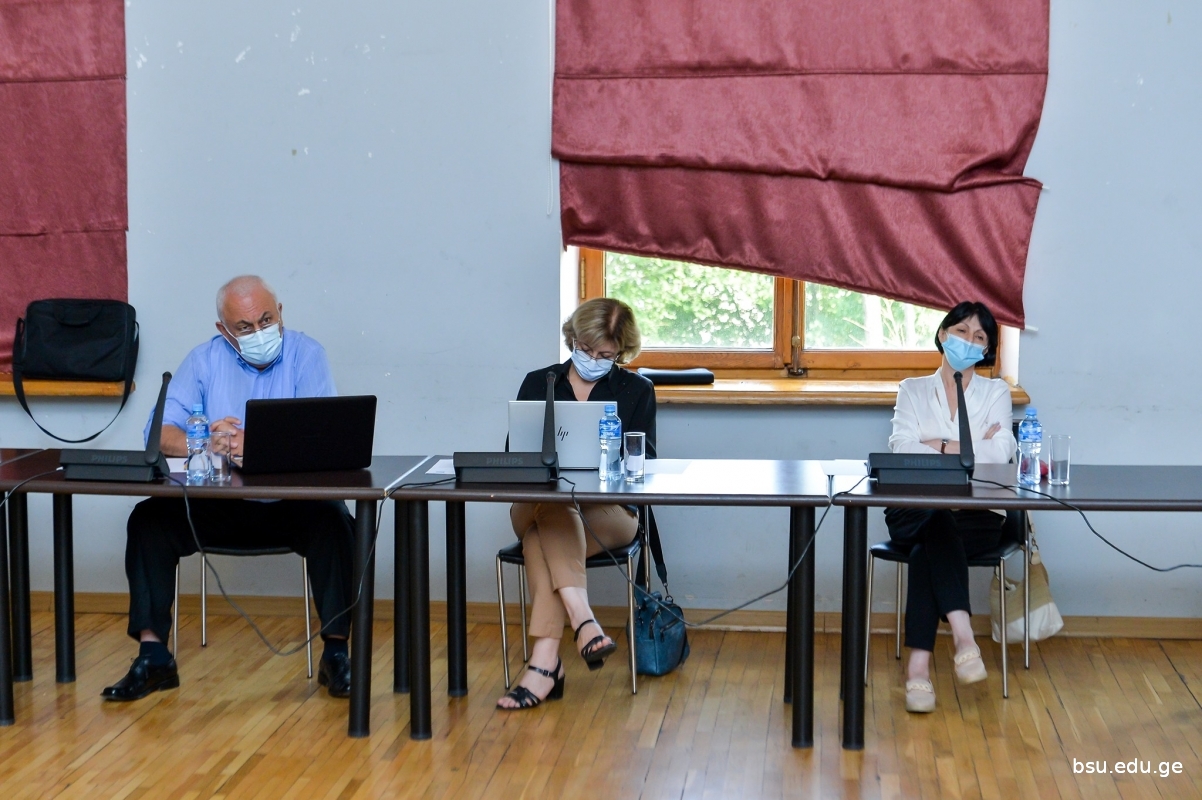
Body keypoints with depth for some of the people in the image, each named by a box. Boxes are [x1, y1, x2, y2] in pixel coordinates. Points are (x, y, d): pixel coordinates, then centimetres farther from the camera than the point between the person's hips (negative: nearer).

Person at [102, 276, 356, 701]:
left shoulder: (306, 354, -3)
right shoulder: (206, 359, 2)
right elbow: (159, 434, -7)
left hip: (290, 503, -2)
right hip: (218, 505, 2)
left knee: (334, 520, -31)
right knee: (149, 519, -19)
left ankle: (336, 651, -22)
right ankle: (152, 655, -17)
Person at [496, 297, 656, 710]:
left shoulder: (636, 391, 15)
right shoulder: (538, 383, 18)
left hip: (609, 510, -1)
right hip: (534, 503, 1)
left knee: (542, 538, -35)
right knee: (549, 508, -38)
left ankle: (544, 660, -46)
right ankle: (584, 622, -51)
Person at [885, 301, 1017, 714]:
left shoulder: (995, 392, 15)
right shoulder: (913, 389, 16)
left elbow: (1000, 452, -5)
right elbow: (901, 449, -3)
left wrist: (937, 446, -5)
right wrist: (972, 447, -7)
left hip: (977, 515, 0)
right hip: (914, 510, 0)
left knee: (930, 544, -34)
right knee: (936, 523, -37)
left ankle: (919, 663, -41)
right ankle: (961, 632, -48)